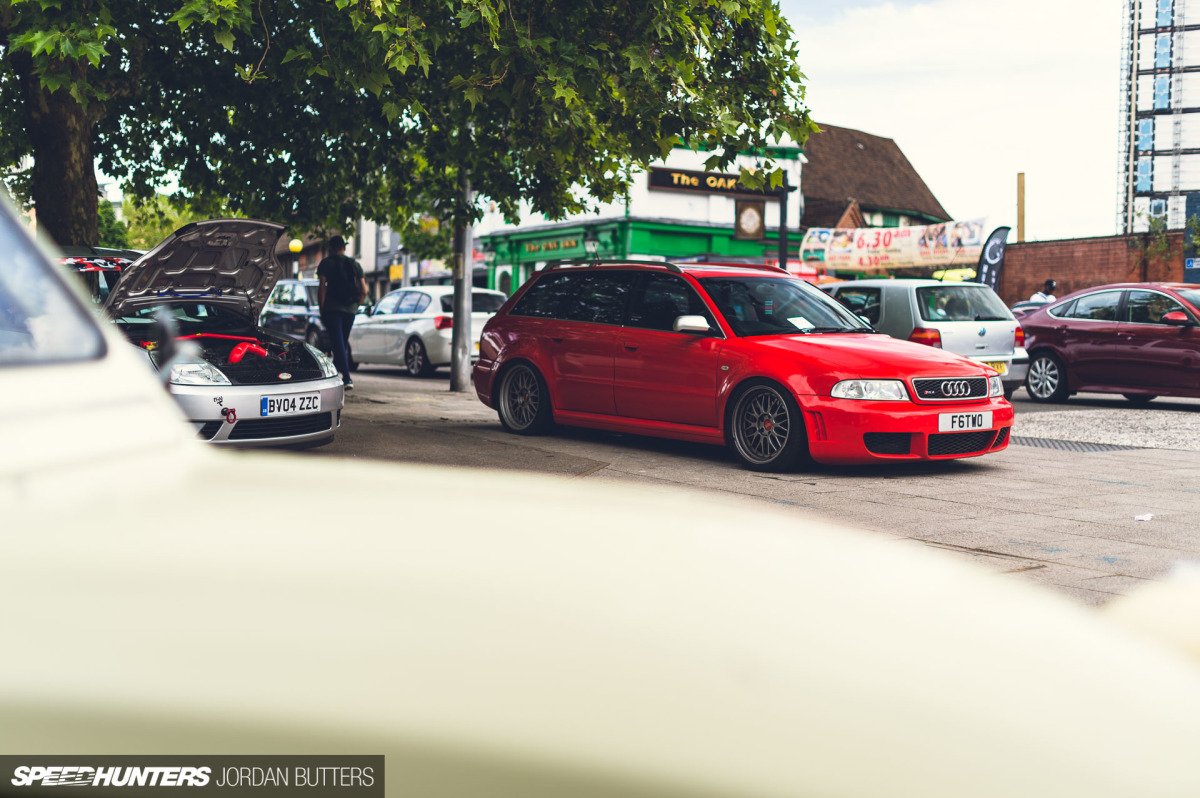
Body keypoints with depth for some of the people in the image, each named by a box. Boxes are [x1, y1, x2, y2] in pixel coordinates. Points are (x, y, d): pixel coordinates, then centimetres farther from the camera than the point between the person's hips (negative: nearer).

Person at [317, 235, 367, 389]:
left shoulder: (327, 263, 2)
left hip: (332, 307, -4)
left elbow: (322, 288, -6)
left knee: (338, 343, -8)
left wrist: (321, 309, -2)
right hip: (350, 309, 5)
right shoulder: (355, 265, 14)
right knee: (343, 342, 16)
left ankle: (347, 378, -20)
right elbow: (364, 291, 9)